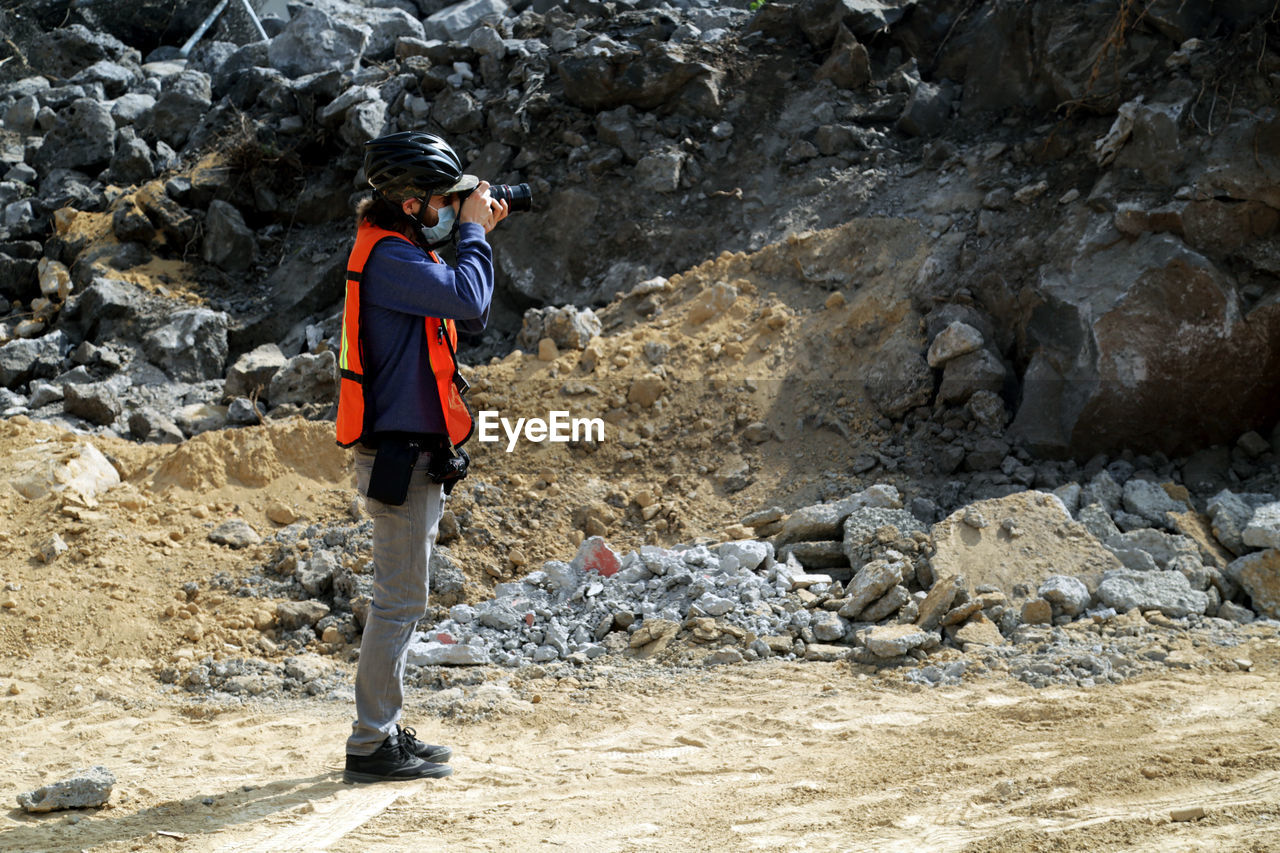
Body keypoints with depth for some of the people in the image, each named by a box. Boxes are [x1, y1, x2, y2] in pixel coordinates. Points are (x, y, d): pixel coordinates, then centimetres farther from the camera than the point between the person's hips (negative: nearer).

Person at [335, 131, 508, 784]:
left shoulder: (407, 252, 16)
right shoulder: (387, 256, -17)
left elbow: (468, 319, 20)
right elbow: (467, 297, -27)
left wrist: (478, 236, 10)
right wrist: (474, 231, -12)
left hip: (412, 451, 11)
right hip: (399, 453, -11)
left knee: (399, 599, 16)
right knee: (400, 601, -6)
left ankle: (383, 731, 24)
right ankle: (371, 746, 0)